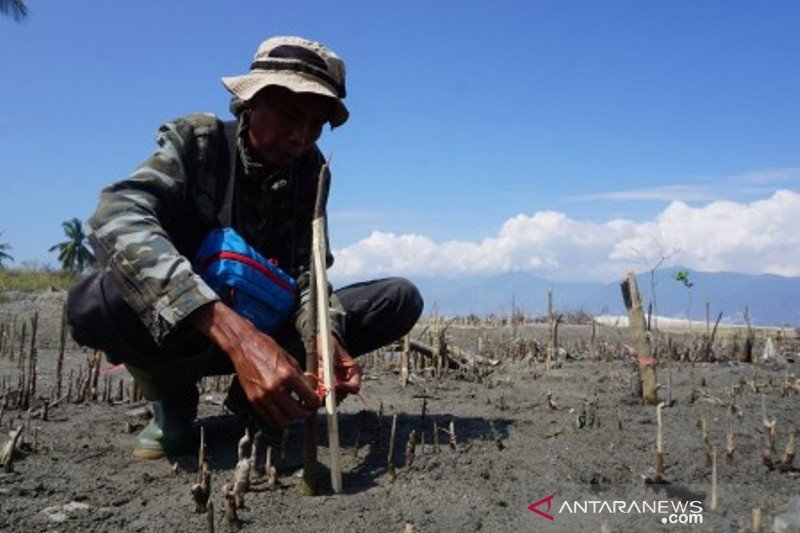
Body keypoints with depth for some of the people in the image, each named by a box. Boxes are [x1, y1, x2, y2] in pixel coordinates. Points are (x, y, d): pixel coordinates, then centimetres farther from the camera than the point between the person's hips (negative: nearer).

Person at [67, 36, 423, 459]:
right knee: (95, 302, -37)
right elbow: (116, 218, -35)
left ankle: (251, 396, -5)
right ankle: (173, 402, -4)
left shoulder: (310, 170, -2)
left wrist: (324, 337, -34)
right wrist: (234, 334, -48)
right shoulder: (195, 141, -15)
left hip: (267, 328, 4)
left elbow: (308, 272, -9)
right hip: (180, 331, -3)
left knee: (402, 298, -11)